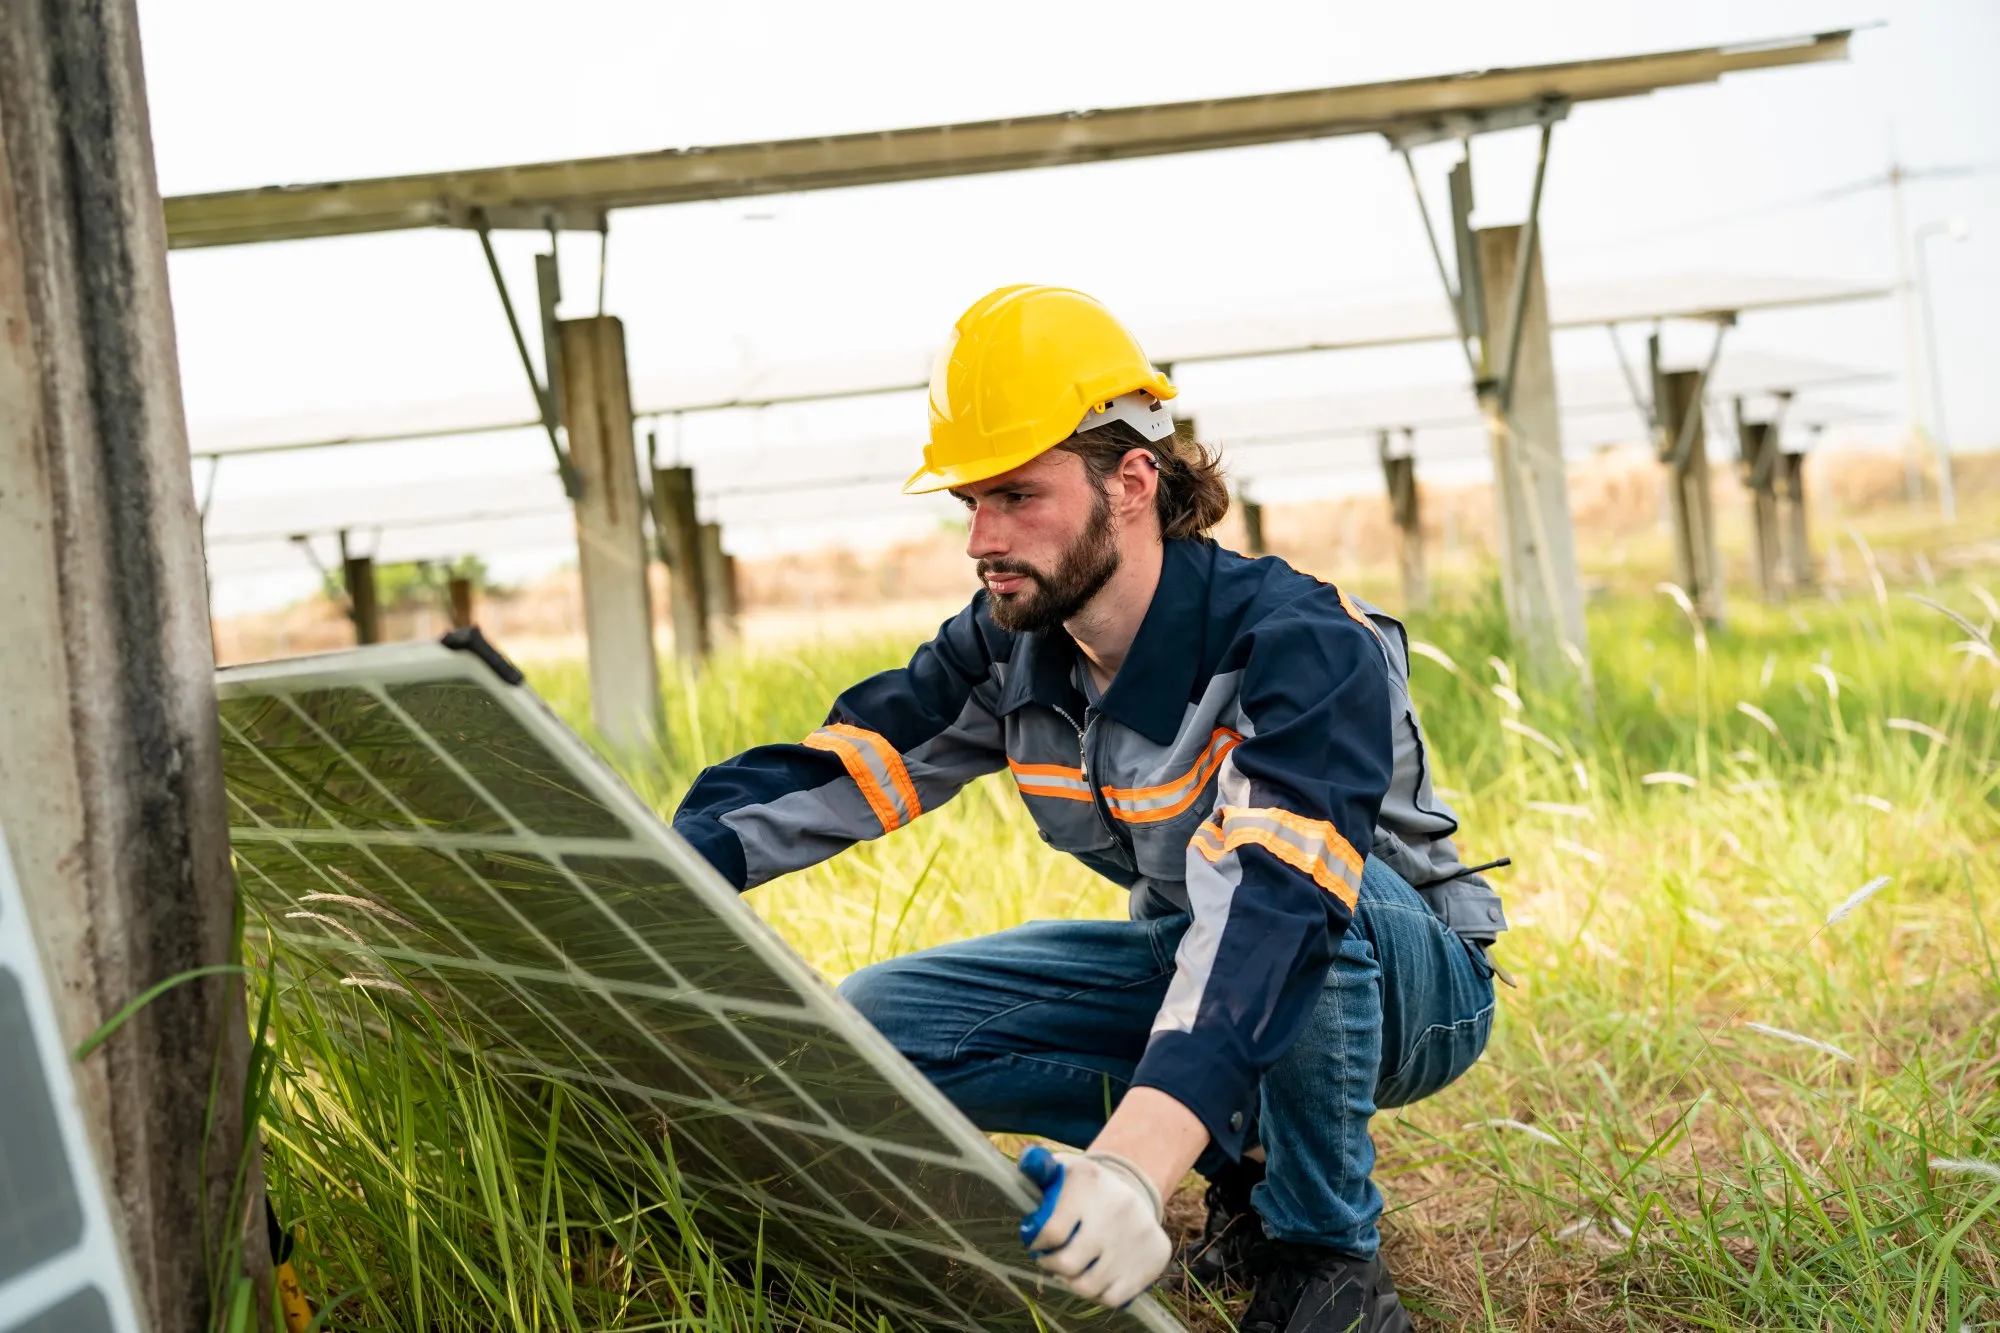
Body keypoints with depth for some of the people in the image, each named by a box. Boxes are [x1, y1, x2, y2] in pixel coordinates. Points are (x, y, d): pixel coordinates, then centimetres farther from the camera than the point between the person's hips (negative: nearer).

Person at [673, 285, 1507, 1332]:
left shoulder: (1304, 648, -32)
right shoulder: (1008, 650, -10)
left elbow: (1270, 902, -47)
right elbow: (828, 775, -10)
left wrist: (1133, 1166, -61)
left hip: (1405, 979, -6)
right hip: (1184, 961, 6)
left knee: (1301, 888, -42)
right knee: (875, 1021, -11)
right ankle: (1242, 1157, 0)